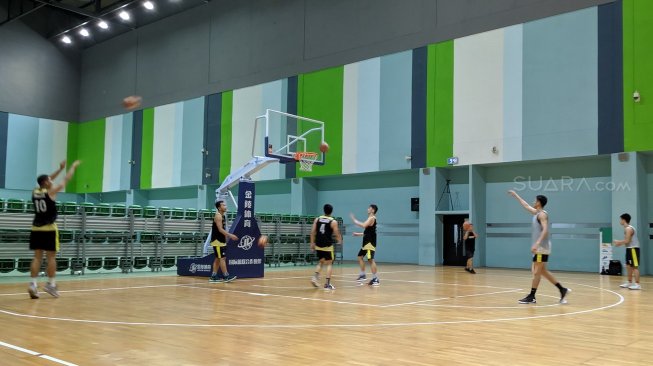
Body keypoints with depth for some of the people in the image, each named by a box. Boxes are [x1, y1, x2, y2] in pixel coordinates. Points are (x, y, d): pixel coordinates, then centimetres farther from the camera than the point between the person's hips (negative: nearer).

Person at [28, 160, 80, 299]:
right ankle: (50, 284, 6)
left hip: (36, 228, 6)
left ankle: (33, 284, -2)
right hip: (49, 229, -6)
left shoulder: (35, 192, 6)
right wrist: (73, 167, 15)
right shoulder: (51, 192, -9)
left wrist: (60, 169, 28)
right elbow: (66, 180, 1)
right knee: (51, 257, 3)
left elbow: (47, 181, 23)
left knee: (37, 257, 6)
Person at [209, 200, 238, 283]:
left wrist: (228, 236, 16)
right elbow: (220, 229, -23)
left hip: (221, 241, 10)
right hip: (217, 241, -10)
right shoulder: (218, 216, -15)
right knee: (222, 258, -9)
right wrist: (230, 235, -25)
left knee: (218, 259, 11)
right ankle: (226, 276, -7)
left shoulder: (222, 216, 14)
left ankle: (213, 276, 15)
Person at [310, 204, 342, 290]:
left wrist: (312, 243, 9)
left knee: (321, 262, 21)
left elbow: (313, 232, 3)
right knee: (329, 264, 5)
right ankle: (327, 284, 0)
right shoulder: (333, 222, -5)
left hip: (318, 244, 4)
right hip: (328, 245, -4)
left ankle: (315, 277, 1)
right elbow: (337, 234, -3)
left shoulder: (317, 219, 5)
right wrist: (339, 240, 18)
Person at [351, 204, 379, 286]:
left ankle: (375, 279, -12)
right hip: (366, 242, 11)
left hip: (370, 242, -11)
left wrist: (355, 221, -18)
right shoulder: (370, 219, 19)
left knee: (370, 259, -13)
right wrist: (358, 234, 22)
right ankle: (362, 275, 23)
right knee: (360, 257, 16)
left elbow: (363, 225, -28)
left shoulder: (372, 218, -11)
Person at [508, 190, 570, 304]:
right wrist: (515, 195, 37)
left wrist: (537, 243, -33)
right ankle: (562, 290, 13)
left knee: (537, 272, -6)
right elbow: (526, 206, 31)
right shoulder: (537, 213, 15)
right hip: (540, 247, 10)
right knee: (542, 271, 11)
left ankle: (531, 297, -3)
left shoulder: (542, 214, -13)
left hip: (542, 248, -10)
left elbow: (545, 230, -25)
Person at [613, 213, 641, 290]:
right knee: (629, 266, 14)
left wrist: (618, 242, -8)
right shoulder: (627, 228, 15)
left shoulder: (628, 228, -17)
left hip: (633, 248, -11)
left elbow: (627, 241, -22)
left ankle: (637, 284, -10)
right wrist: (620, 243, 11)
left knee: (635, 267, -10)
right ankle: (630, 282, 22)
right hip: (629, 248, 11)